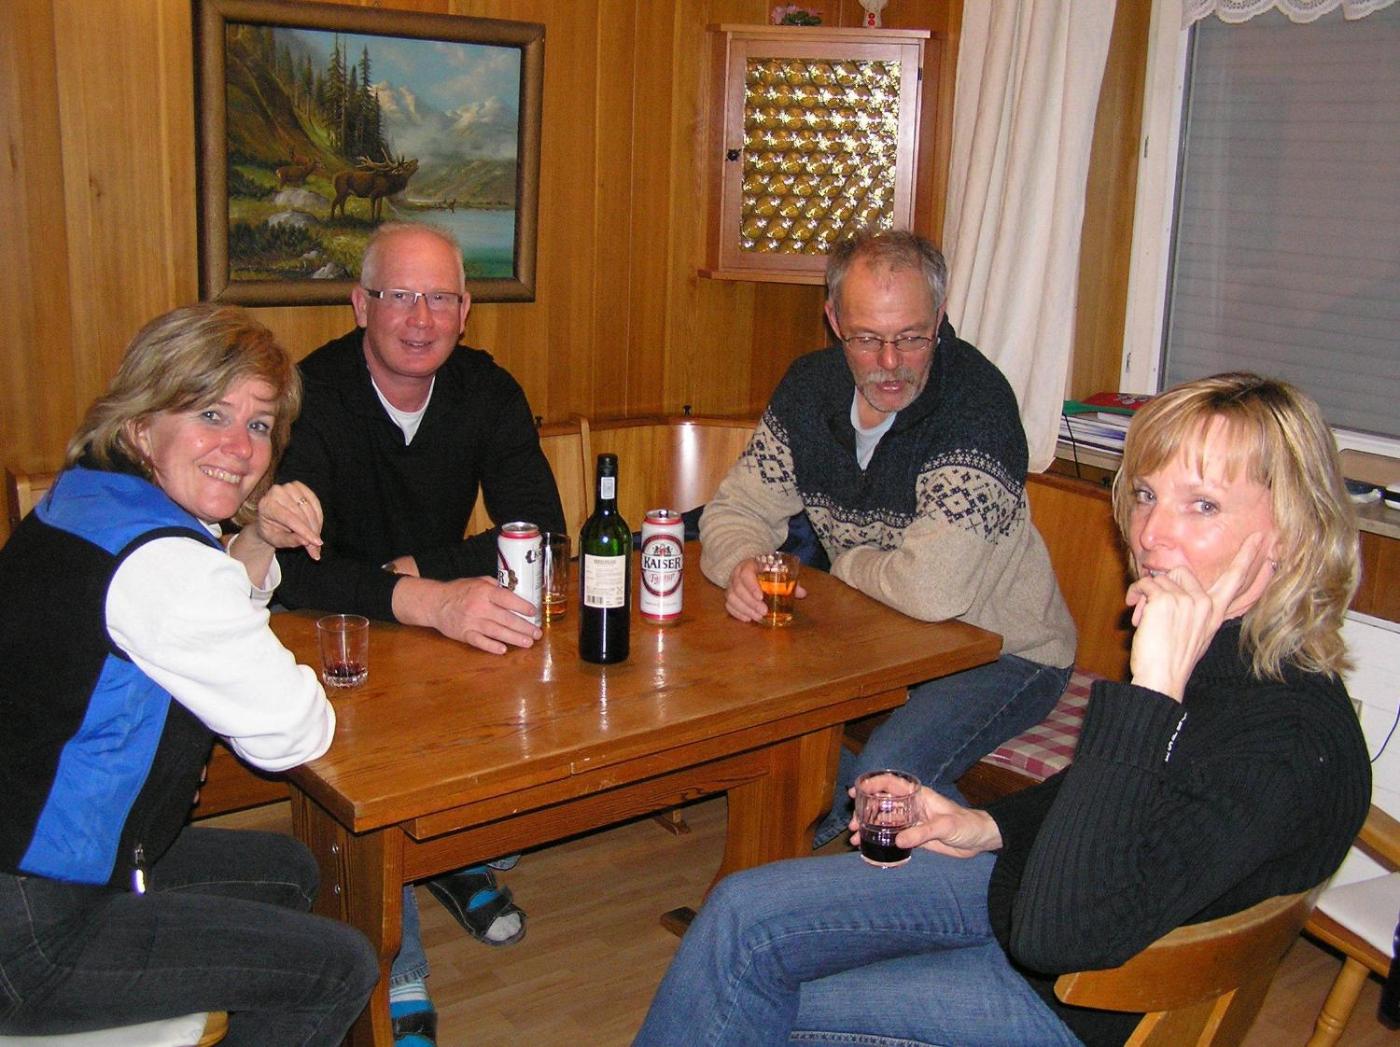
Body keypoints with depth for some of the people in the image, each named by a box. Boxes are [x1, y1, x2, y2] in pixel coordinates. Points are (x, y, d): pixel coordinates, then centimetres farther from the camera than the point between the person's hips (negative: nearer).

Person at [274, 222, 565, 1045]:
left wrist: (415, 567, -22)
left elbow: (542, 536, -10)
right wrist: (425, 599, -46)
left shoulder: (487, 391, -4)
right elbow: (289, 568, -31)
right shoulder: (309, 397, -18)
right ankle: (396, 975, -11)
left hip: (452, 633, 4)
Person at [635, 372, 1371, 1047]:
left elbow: (1060, 930, -39)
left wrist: (1152, 692, -41)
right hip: (1027, 881, 7)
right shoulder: (1187, 642, -7)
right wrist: (991, 825, 2)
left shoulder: (1294, 739, -31)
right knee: (743, 914, -1)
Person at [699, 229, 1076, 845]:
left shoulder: (976, 403, -27)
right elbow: (736, 509, 1)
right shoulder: (811, 386, -5)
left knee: (885, 773, -28)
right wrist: (743, 565, -23)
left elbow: (934, 591, -35)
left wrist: (847, 565, -14)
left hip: (1002, 652, -6)